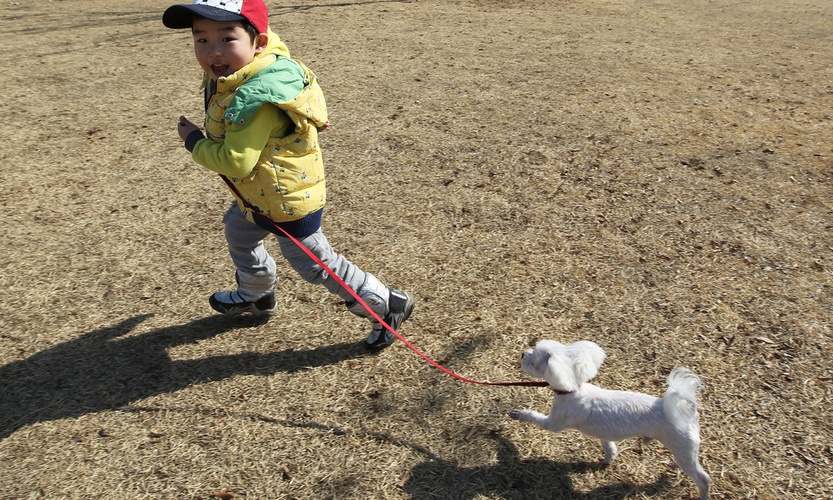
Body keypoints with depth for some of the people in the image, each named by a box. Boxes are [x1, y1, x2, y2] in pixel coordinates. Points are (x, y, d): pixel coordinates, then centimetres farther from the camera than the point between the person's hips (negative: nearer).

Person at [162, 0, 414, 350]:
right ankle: (257, 295, 56)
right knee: (237, 230, 30)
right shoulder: (229, 74, -5)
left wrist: (193, 141, -17)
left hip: (288, 200, -10)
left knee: (314, 264, 5)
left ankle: (387, 305, 20)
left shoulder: (255, 99, -35)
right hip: (260, 193, 10)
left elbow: (236, 162, -33)